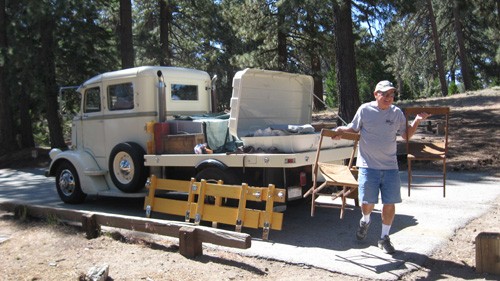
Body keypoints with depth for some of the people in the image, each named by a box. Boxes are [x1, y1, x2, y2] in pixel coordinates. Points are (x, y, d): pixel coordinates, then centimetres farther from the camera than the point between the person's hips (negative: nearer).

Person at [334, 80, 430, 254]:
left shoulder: (397, 113, 5)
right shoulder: (365, 110, -2)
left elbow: (406, 135, 13)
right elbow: (354, 129, 7)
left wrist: (417, 121, -1)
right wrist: (342, 130, -13)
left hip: (390, 166, 3)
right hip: (368, 165, -2)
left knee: (390, 203, 4)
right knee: (367, 202, -3)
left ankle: (384, 238, 23)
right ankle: (365, 221, 34)